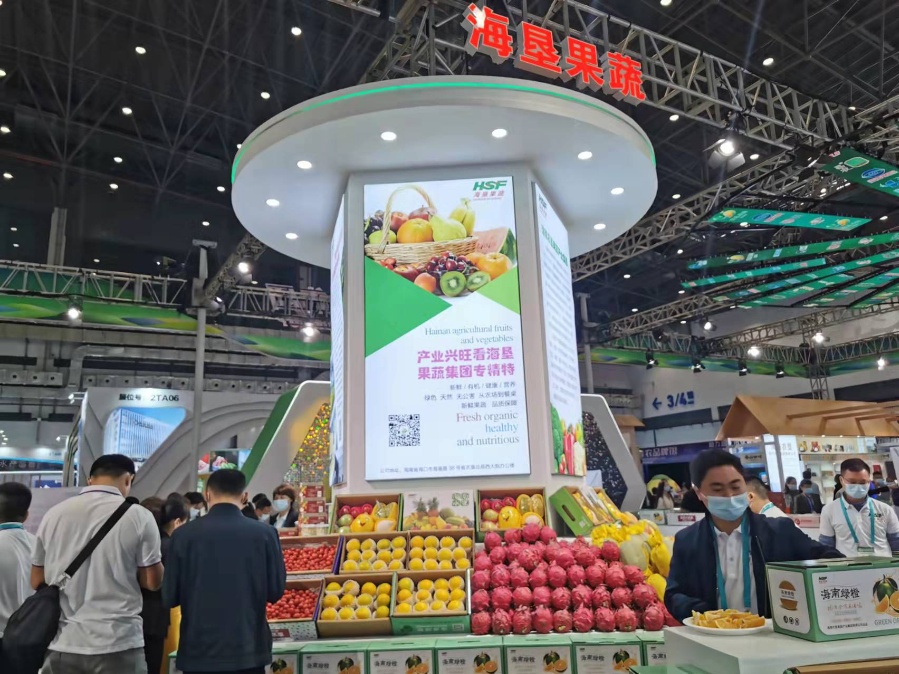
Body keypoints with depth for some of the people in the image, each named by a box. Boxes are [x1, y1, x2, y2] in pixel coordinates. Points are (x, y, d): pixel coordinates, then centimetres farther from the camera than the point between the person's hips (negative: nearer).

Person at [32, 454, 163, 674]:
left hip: (62, 644, 4)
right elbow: (153, 581, -6)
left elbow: (37, 582, 10)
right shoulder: (138, 516, -10)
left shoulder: (53, 514, 1)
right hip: (118, 645, -4)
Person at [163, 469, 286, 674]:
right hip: (249, 648, 0)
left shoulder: (184, 534, -8)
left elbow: (170, 596, -3)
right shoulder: (265, 533, -8)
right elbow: (276, 591, -2)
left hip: (199, 648, 0)